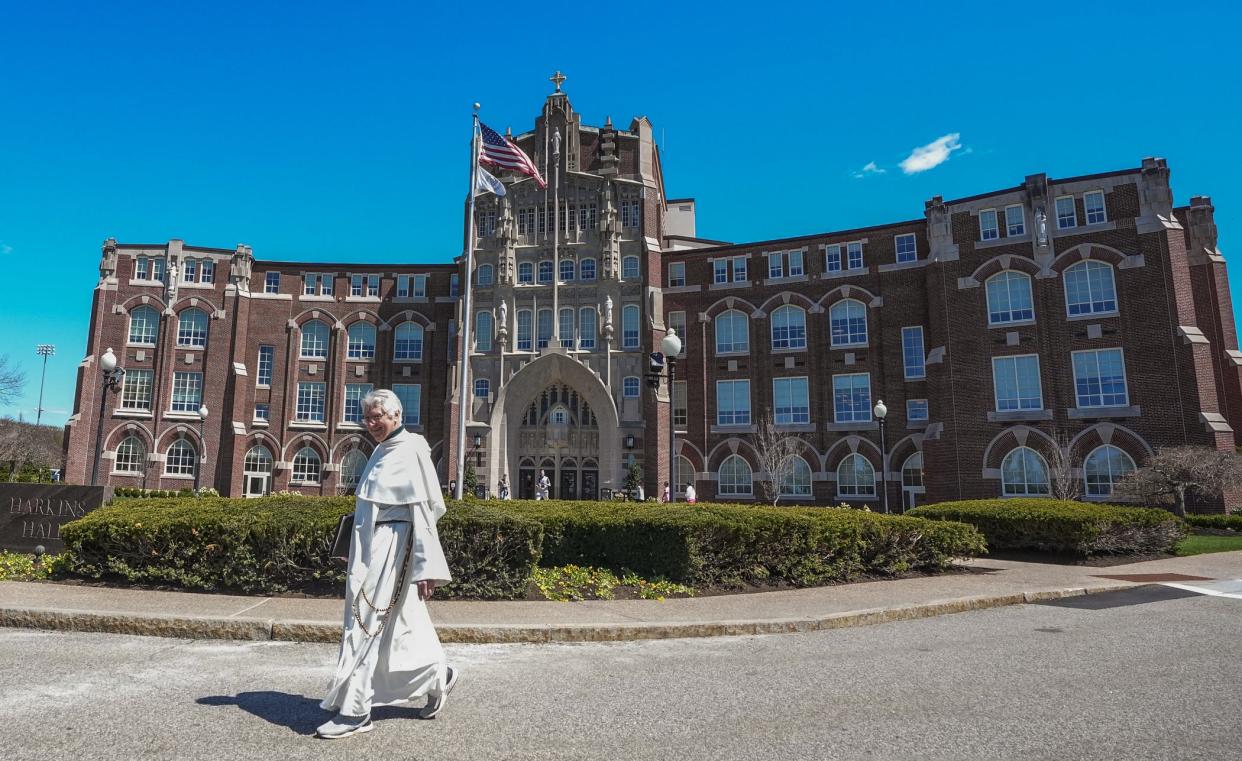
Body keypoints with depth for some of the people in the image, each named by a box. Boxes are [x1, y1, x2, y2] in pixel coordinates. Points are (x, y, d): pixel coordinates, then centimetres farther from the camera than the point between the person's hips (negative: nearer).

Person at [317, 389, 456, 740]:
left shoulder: (409, 452, -13)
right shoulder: (381, 452, 13)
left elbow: (422, 511, -18)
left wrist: (425, 566, -21)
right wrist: (360, 551, 21)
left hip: (391, 550, -9)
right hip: (373, 549, 9)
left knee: (368, 624, -4)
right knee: (401, 625, 15)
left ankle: (355, 710, 5)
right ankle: (438, 675, 31)